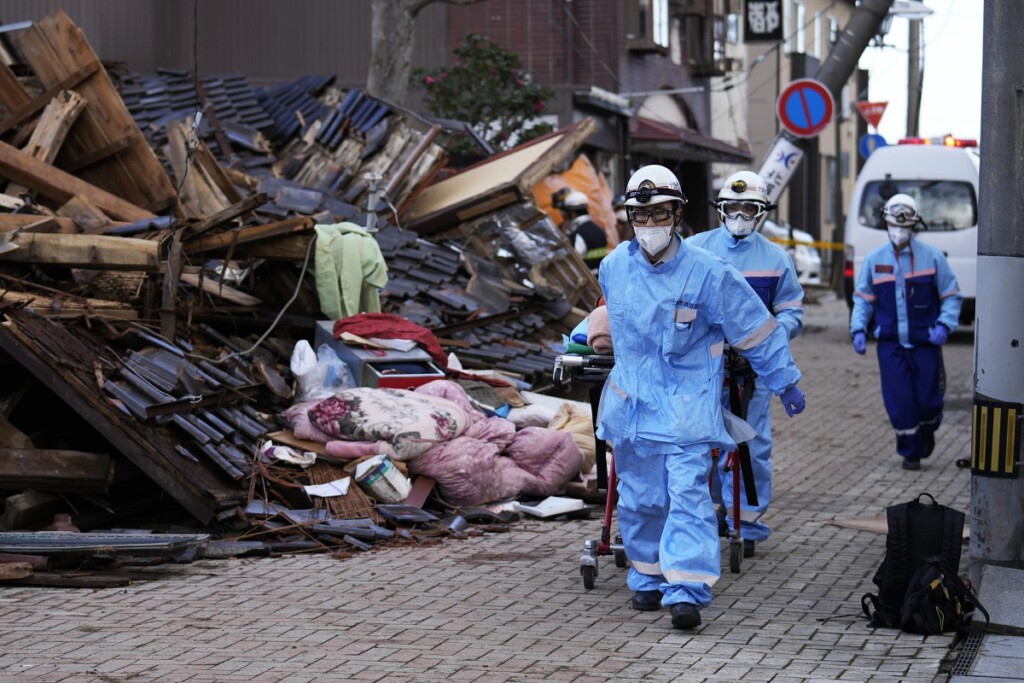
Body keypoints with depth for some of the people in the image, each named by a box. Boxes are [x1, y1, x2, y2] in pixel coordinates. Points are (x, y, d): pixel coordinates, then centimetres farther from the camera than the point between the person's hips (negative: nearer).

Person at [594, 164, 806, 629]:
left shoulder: (707, 273, -13)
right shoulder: (614, 268, 0)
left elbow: (755, 329, -4)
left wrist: (786, 382, 3)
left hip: (687, 403, -4)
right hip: (632, 399, 4)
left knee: (688, 493, -14)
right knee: (640, 497, 10)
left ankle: (686, 590, -17)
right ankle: (647, 578, 27)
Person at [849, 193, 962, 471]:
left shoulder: (932, 257, -1)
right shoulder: (874, 260, 5)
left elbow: (952, 296, 3)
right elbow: (863, 299, 12)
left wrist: (944, 325, -12)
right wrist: (858, 330, -2)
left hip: (925, 343, -1)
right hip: (890, 344, 1)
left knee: (928, 400, 2)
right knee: (899, 401, -3)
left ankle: (927, 432, 36)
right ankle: (911, 453, 14)